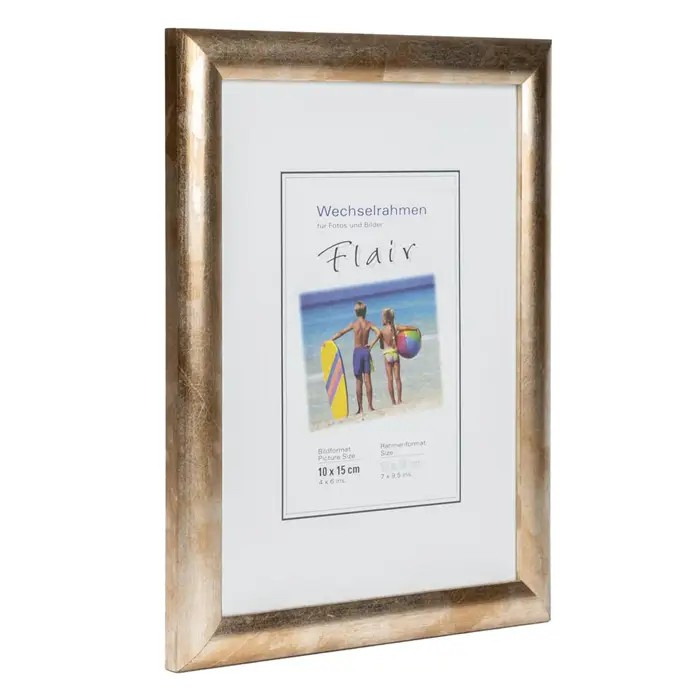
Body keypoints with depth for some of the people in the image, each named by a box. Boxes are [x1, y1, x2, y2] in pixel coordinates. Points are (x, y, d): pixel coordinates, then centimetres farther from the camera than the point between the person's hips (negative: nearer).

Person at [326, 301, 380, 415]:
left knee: (358, 381, 3)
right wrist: (371, 344, -8)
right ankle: (370, 405, 5)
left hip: (357, 351, -2)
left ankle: (360, 408, 4)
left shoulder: (354, 324, -6)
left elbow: (341, 333, -12)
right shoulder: (368, 324, -1)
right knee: (367, 380, 5)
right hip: (366, 351, 2)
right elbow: (378, 332, -15)